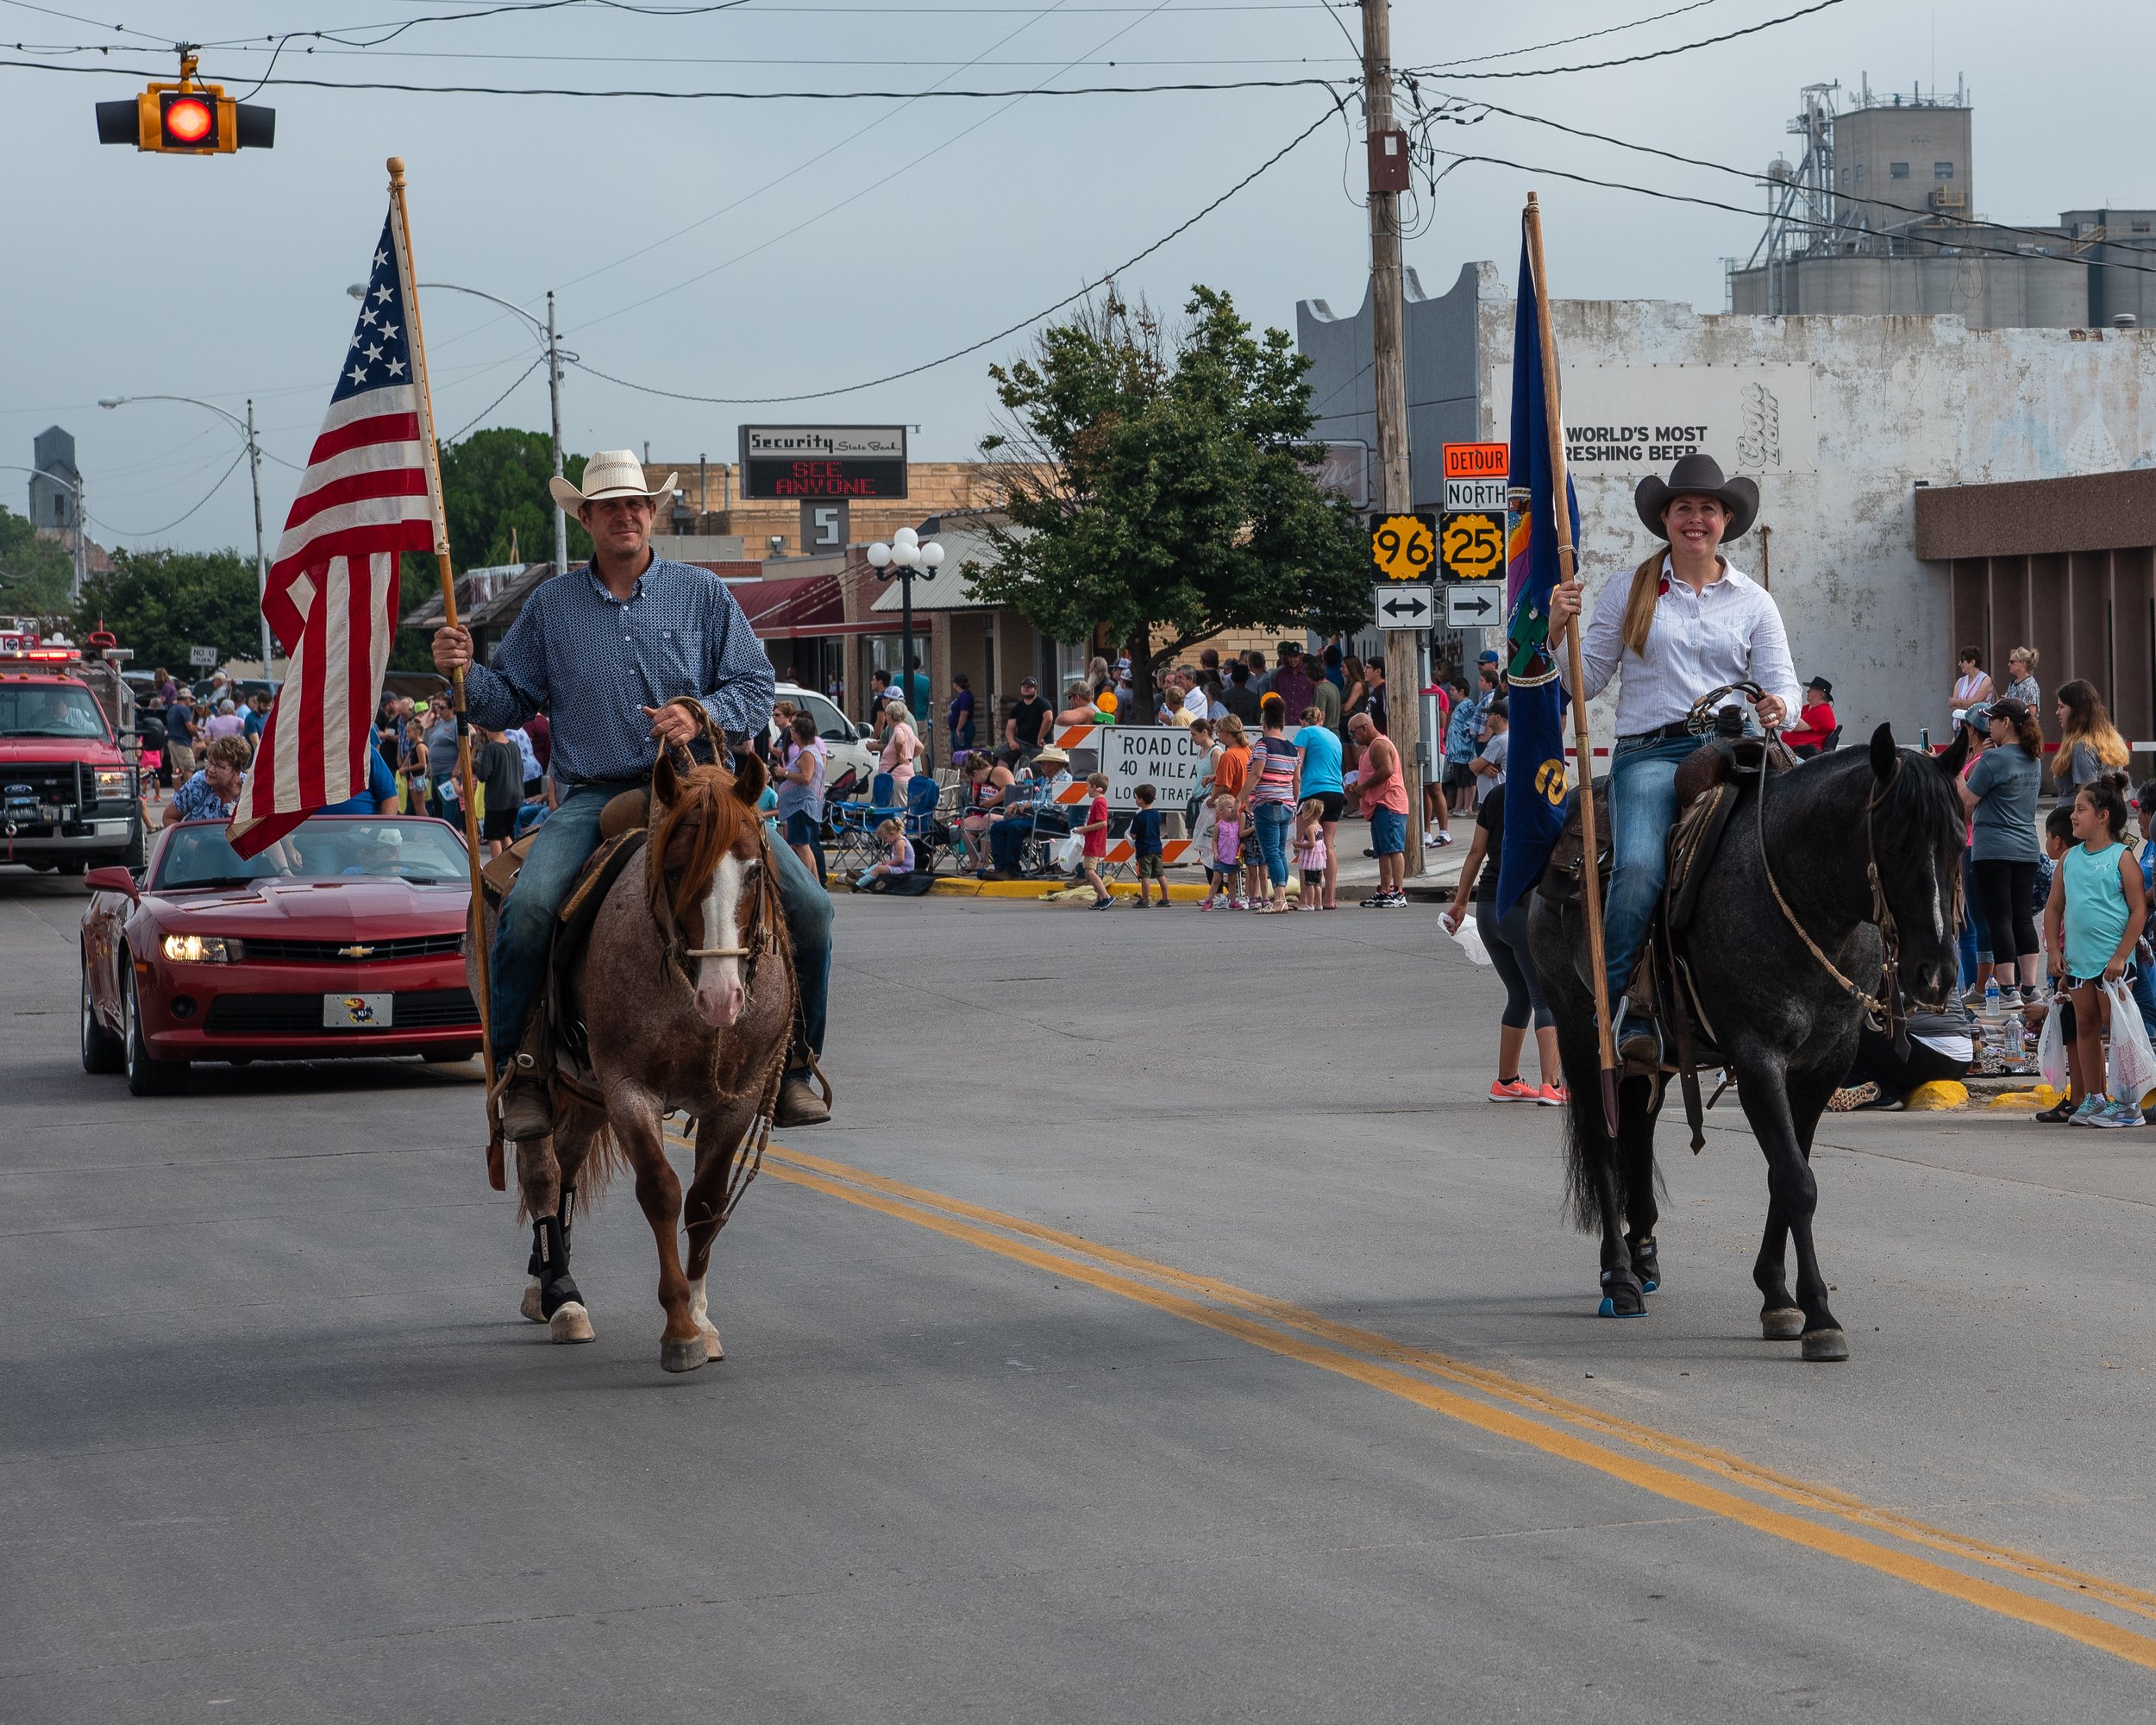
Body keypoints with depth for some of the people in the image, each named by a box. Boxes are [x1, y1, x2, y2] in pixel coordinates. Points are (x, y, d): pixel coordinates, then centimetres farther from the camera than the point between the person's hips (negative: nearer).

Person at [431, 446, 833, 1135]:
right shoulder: (551, 605, 12)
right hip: (592, 797, 0)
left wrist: (702, 714, -13)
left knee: (807, 905, -15)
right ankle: (523, 1070, -11)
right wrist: (464, 673, -4)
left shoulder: (701, 592, 10)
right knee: (527, 908, -28)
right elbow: (512, 700, 15)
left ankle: (792, 1061, 3)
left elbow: (755, 686, 6)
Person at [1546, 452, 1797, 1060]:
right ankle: (1603, 1009, -22)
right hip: (1649, 752, -1)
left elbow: (1780, 680, 10)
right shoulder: (1628, 591, 13)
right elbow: (1585, 681, 11)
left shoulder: (1753, 601, 16)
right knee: (1639, 865, -30)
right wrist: (1559, 630, -7)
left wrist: (1777, 707, -14)